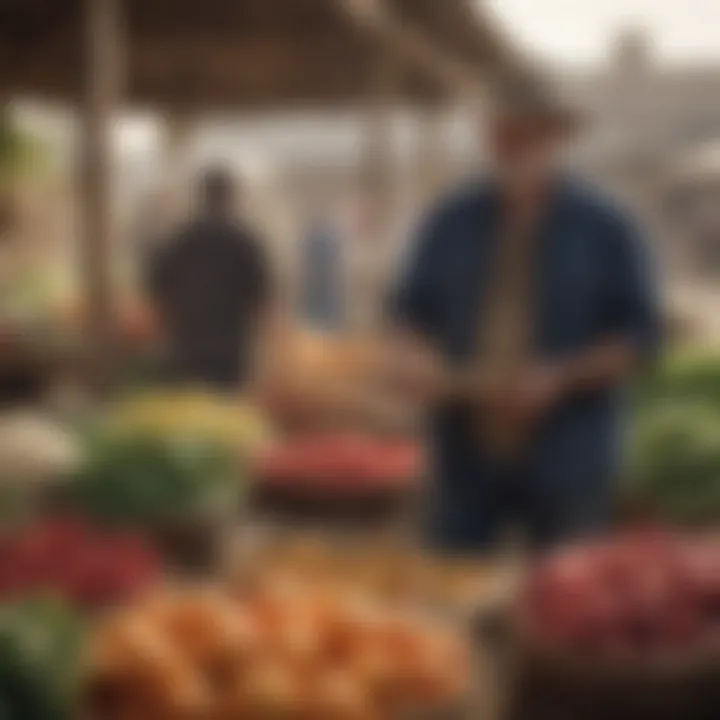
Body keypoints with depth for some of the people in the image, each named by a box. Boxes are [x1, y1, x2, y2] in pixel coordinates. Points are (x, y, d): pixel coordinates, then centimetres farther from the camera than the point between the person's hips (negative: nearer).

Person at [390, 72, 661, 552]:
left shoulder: (604, 226, -2)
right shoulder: (452, 222, 4)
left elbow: (640, 334, -1)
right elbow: (414, 307, 13)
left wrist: (561, 378, -14)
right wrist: (421, 357, -8)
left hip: (566, 458, -2)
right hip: (466, 452, 2)